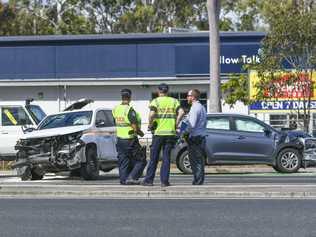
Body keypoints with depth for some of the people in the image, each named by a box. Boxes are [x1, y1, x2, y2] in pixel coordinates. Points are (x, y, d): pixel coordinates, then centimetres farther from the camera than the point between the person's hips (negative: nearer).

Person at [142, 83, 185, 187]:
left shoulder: (156, 101, -1)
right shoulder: (174, 101, 7)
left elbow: (152, 114, -18)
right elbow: (181, 112, -8)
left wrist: (150, 124, -4)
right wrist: (176, 124, 2)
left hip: (158, 132, -2)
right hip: (171, 133, 2)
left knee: (154, 158, 7)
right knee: (166, 158, 6)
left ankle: (149, 179, 9)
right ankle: (164, 181, 2)